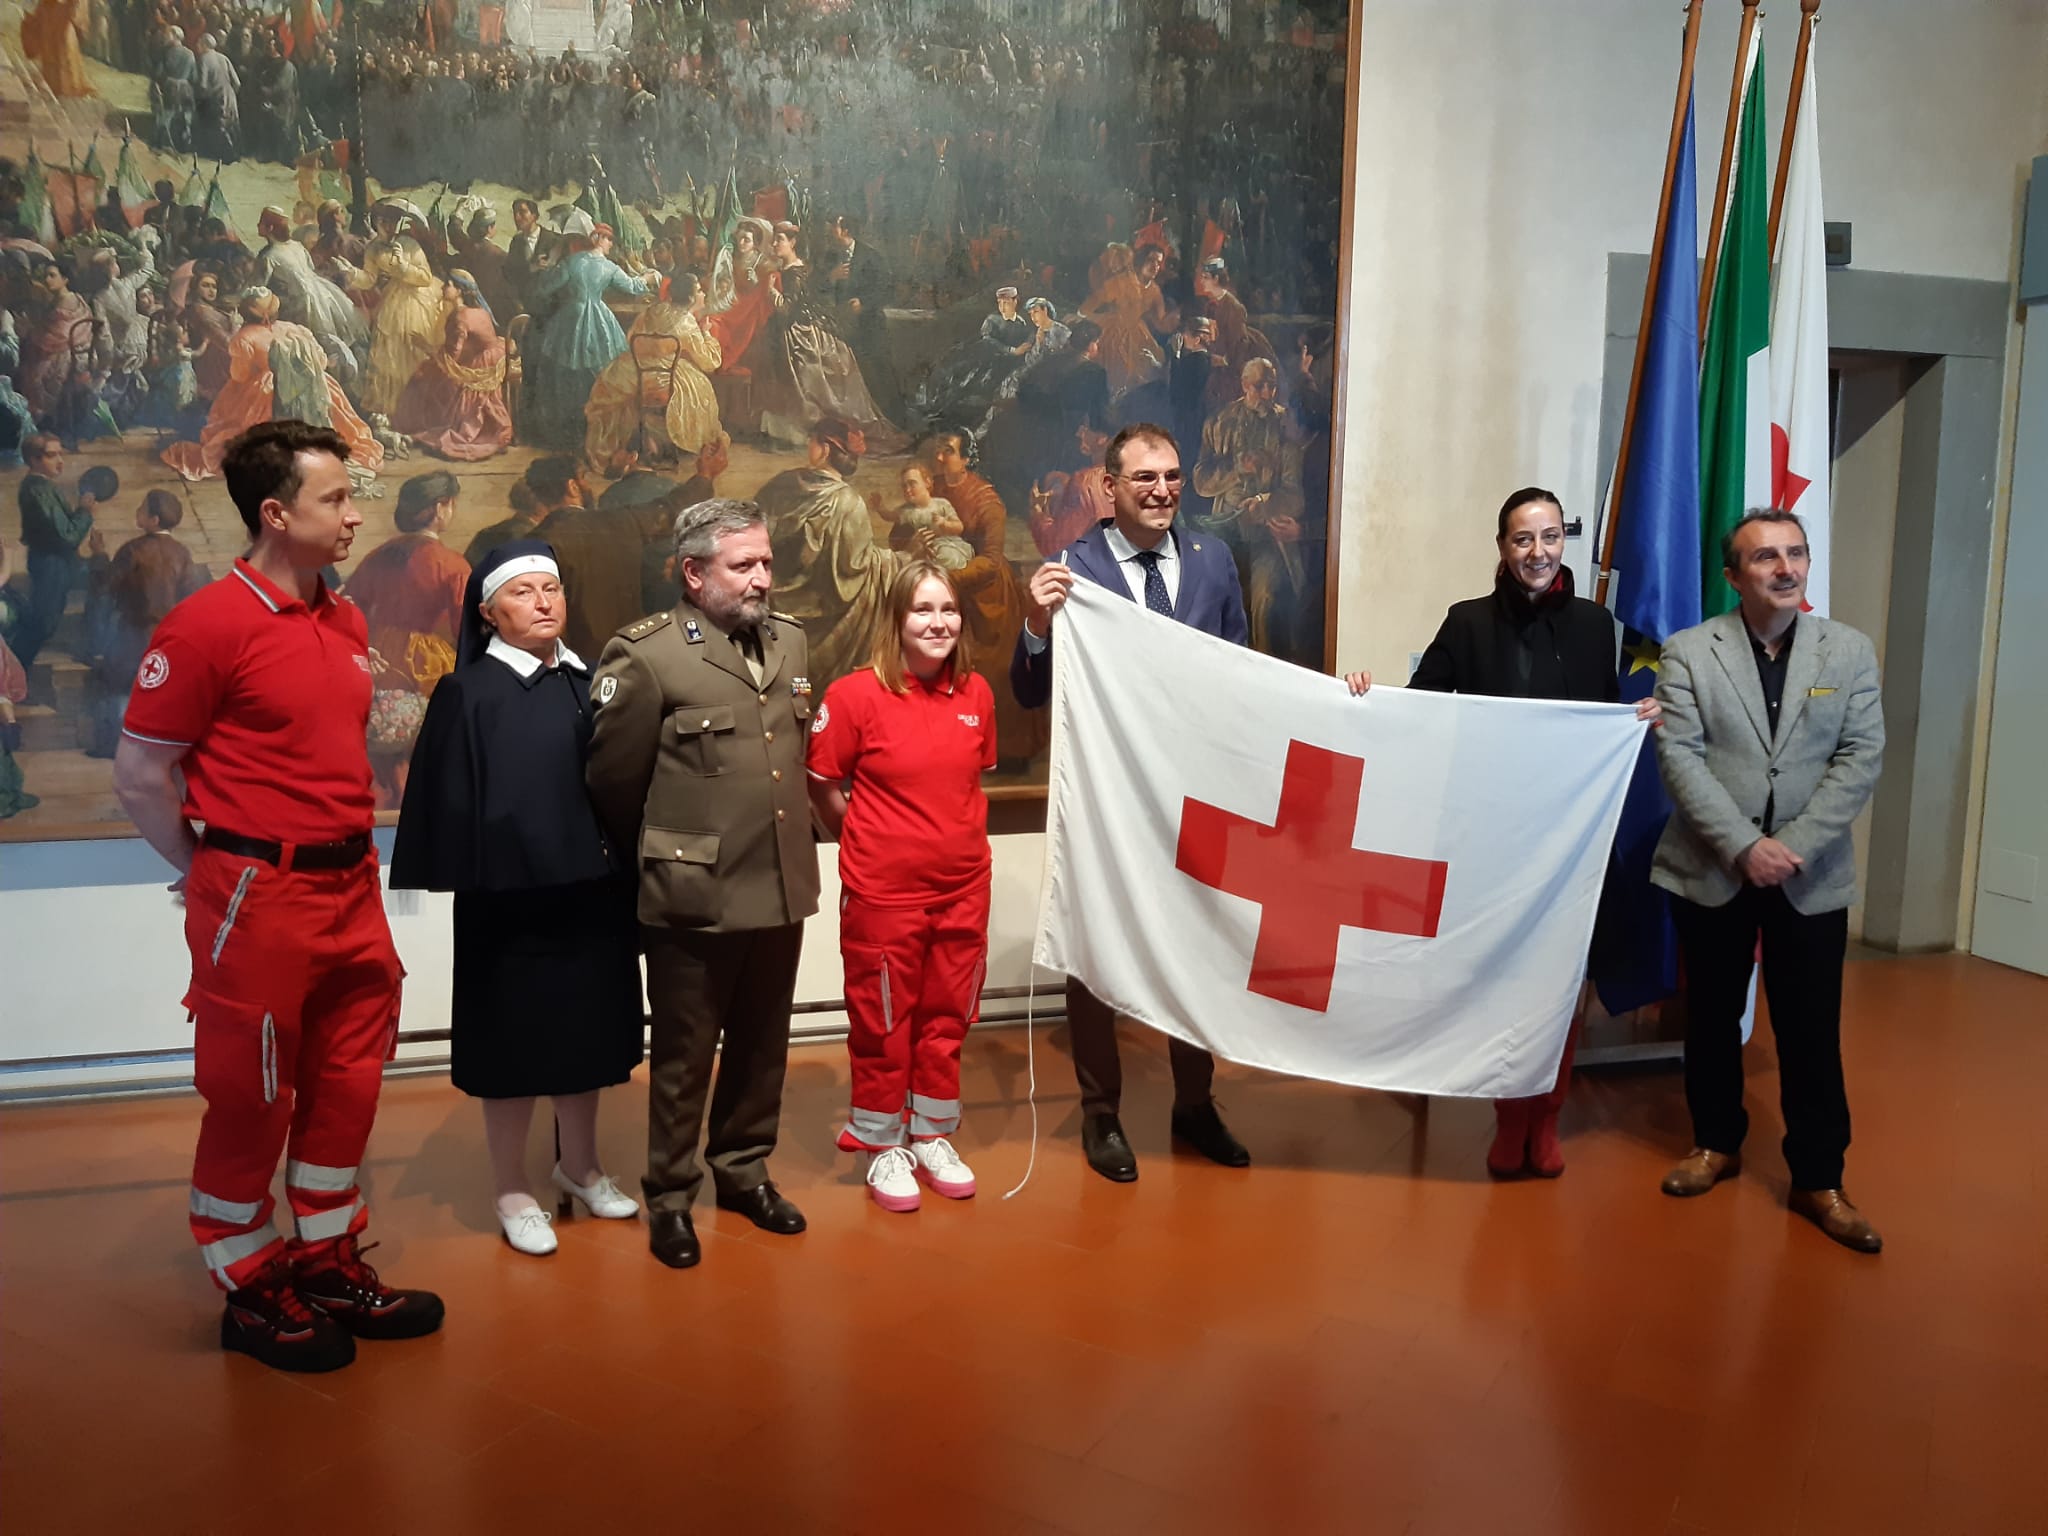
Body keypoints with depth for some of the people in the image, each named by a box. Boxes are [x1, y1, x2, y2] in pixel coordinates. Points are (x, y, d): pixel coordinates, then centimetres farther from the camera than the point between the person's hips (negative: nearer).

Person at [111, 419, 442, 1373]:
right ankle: (251, 1289, 25)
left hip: (350, 888, 7)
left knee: (345, 1086, 15)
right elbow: (140, 775, -9)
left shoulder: (345, 623, 9)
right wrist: (214, 874, 0)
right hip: (259, 899, -7)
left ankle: (328, 1264, 31)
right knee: (249, 1099, 8)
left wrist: (348, 853, 13)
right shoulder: (206, 625, -13)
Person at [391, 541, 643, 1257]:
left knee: (587, 1030, 15)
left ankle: (579, 1164, 34)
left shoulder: (590, 682, 7)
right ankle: (512, 1190, 23)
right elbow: (451, 802, -8)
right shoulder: (468, 694, -7)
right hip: (510, 898, -5)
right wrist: (469, 889, -12)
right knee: (515, 1038, 7)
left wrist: (622, 872, 4)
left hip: (591, 892, 5)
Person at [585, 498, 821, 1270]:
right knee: (683, 1055, 10)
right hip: (695, 897, -5)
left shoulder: (790, 643, 8)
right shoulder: (644, 653, -12)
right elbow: (612, 781, -7)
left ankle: (743, 1169, 37)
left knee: (762, 1046, 18)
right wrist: (658, 861, 5)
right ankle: (669, 1197, 27)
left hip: (782, 888, 5)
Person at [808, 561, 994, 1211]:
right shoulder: (856, 694, -12)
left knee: (946, 1018, 16)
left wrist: (959, 838, 8)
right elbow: (823, 787, -4)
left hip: (963, 887, 4)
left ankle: (932, 1137, 33)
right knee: (882, 1024, 10)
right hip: (882, 891, -4)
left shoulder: (976, 692, 1)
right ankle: (882, 1147, 28)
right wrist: (870, 843, 3)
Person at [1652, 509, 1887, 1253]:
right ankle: (1716, 1142, 30)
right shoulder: (1687, 652, -3)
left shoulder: (1851, 651, 2)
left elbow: (1861, 759, -4)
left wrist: (1794, 846, -15)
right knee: (1712, 1017, 12)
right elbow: (1680, 760, -10)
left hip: (1812, 875, 1)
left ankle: (1818, 1179, 15)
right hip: (1711, 870, 0)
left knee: (1811, 1032, 3)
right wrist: (1743, 847, -18)